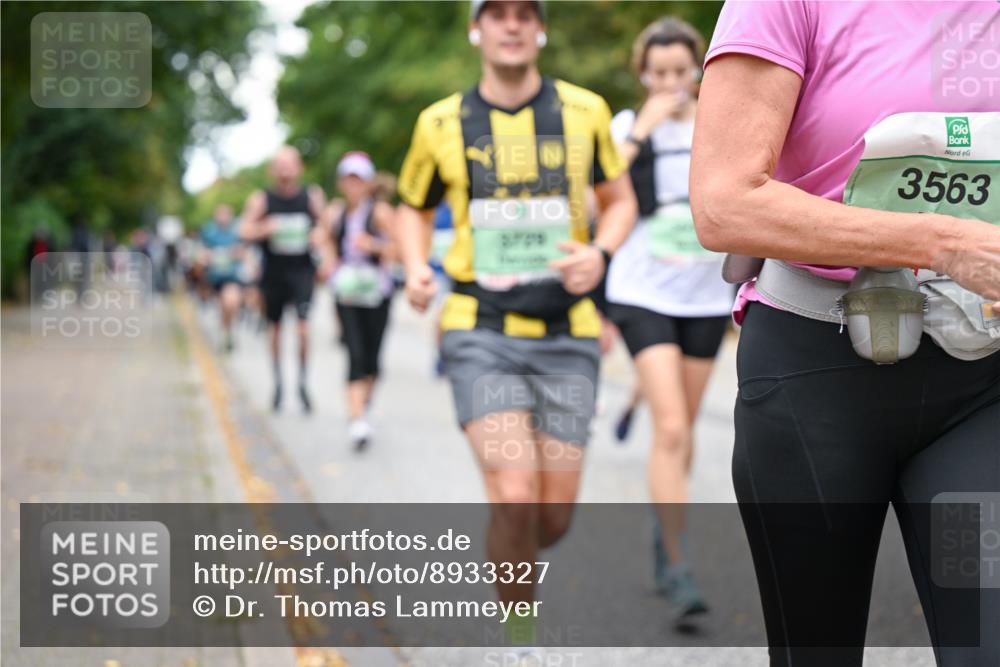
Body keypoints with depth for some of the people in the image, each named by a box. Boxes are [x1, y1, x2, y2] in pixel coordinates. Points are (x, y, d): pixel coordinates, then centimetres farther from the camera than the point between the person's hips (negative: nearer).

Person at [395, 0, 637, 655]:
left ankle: (506, 565, 38)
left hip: (567, 336, 2)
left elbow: (620, 200, 14)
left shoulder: (585, 110, 3)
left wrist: (600, 254, -7)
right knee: (515, 496, -17)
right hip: (482, 333, -1)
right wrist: (416, 269, -3)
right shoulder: (441, 123, 2)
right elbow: (414, 208, 17)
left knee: (555, 514, 2)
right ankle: (520, 637, 3)